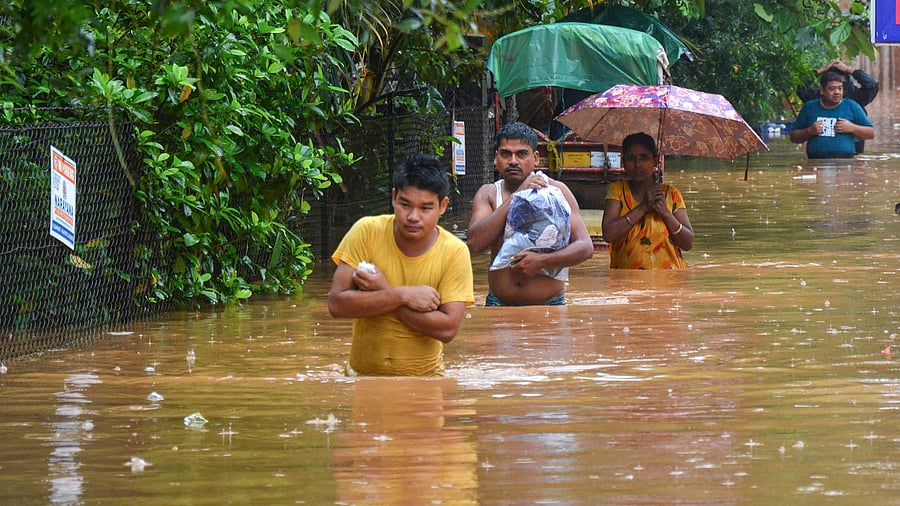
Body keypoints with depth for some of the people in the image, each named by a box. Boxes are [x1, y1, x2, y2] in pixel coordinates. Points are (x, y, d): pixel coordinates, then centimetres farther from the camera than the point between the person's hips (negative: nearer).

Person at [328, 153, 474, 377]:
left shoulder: (455, 253, -6)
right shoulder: (366, 231, -5)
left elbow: (448, 329, -13)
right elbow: (337, 304, -10)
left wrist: (383, 292, -15)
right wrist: (402, 296, -17)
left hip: (424, 376, -1)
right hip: (363, 374, 1)